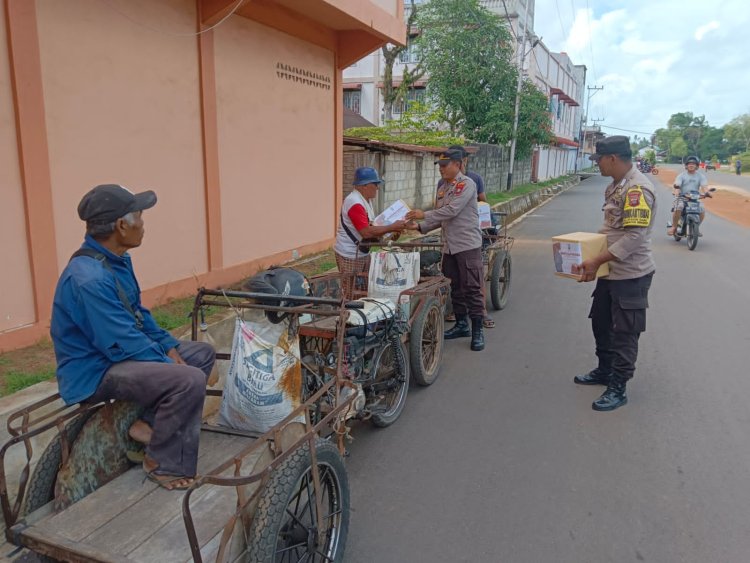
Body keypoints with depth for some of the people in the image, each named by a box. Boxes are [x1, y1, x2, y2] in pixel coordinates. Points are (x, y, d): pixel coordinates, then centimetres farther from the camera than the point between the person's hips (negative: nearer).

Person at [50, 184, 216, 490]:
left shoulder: (117, 260, 3)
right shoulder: (89, 278, -28)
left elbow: (139, 315, 13)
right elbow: (125, 344, -27)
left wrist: (170, 347, 1)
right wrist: (171, 365, -16)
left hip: (119, 351, 10)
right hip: (94, 373, -10)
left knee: (203, 353, 10)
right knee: (189, 380, -28)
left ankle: (152, 422, 6)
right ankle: (163, 464, -7)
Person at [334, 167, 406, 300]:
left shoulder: (365, 200, 10)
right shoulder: (355, 203, -21)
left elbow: (371, 227, 13)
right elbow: (366, 232, -27)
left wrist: (392, 230, -2)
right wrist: (392, 227, -20)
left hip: (362, 253, 10)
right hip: (350, 255, -10)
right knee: (350, 296, 0)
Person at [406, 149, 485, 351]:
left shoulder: (467, 184, -10)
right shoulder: (443, 189, 14)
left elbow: (452, 210, -21)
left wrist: (424, 215, -18)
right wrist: (419, 226, -1)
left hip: (468, 245, -8)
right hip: (449, 246, 8)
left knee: (472, 288, -5)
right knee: (456, 288, 15)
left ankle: (477, 331, 2)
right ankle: (462, 324, 28)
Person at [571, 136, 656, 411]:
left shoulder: (637, 188, -21)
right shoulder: (615, 186, 10)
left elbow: (634, 236, -27)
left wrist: (597, 261, -27)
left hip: (631, 274, -10)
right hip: (611, 271, 10)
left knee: (624, 333, 2)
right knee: (601, 322, 20)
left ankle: (617, 389, 14)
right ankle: (604, 371, 38)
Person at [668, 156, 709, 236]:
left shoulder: (700, 176, 10)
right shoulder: (681, 175, 4)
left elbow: (704, 186, -4)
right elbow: (676, 185, -13)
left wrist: (705, 193, -28)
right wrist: (676, 193, -35)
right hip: (681, 197, -2)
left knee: (702, 209, -22)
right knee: (678, 208, -33)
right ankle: (674, 227, -17)